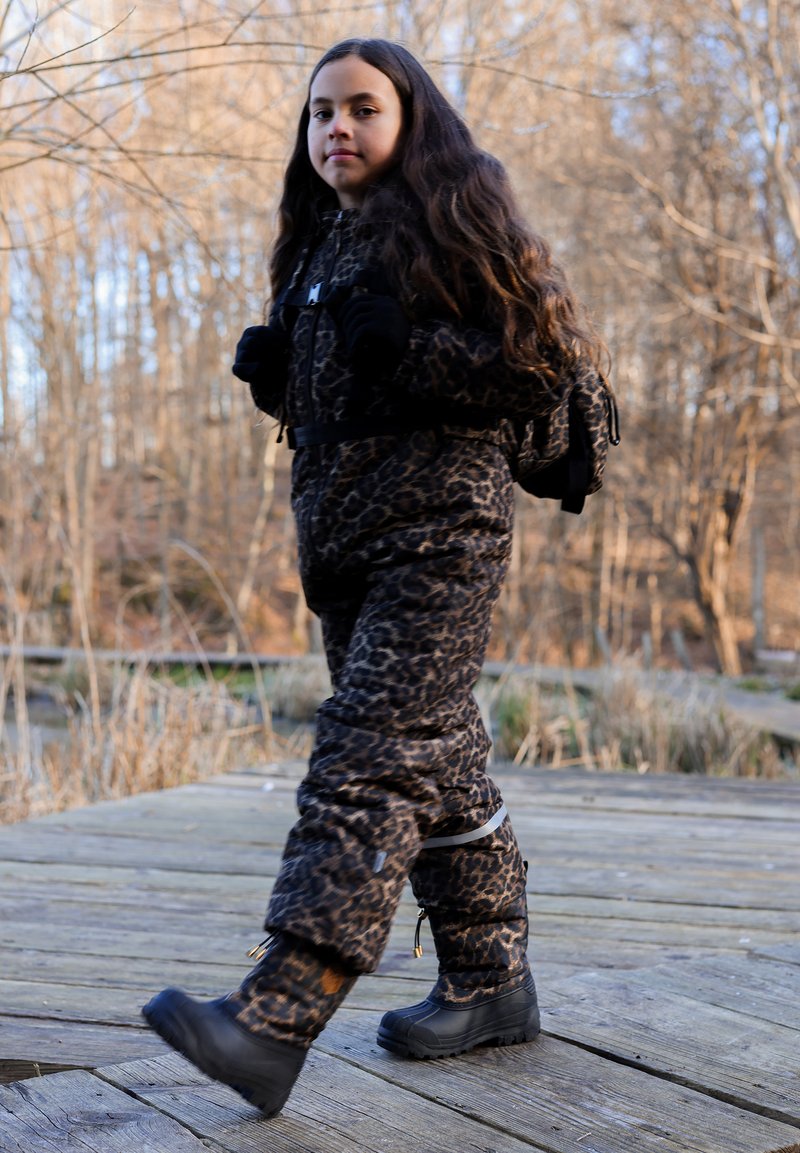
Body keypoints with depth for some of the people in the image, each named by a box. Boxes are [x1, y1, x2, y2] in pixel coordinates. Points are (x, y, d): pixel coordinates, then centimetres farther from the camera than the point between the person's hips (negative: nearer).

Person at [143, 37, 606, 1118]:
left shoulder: (458, 218, 0)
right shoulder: (321, 247, 22)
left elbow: (549, 359, -7)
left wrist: (409, 349, -17)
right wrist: (272, 372, 6)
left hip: (441, 523, -8)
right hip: (346, 537, 8)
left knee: (369, 759, -16)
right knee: (439, 764, 11)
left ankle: (275, 1018, -22)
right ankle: (492, 981, 22)